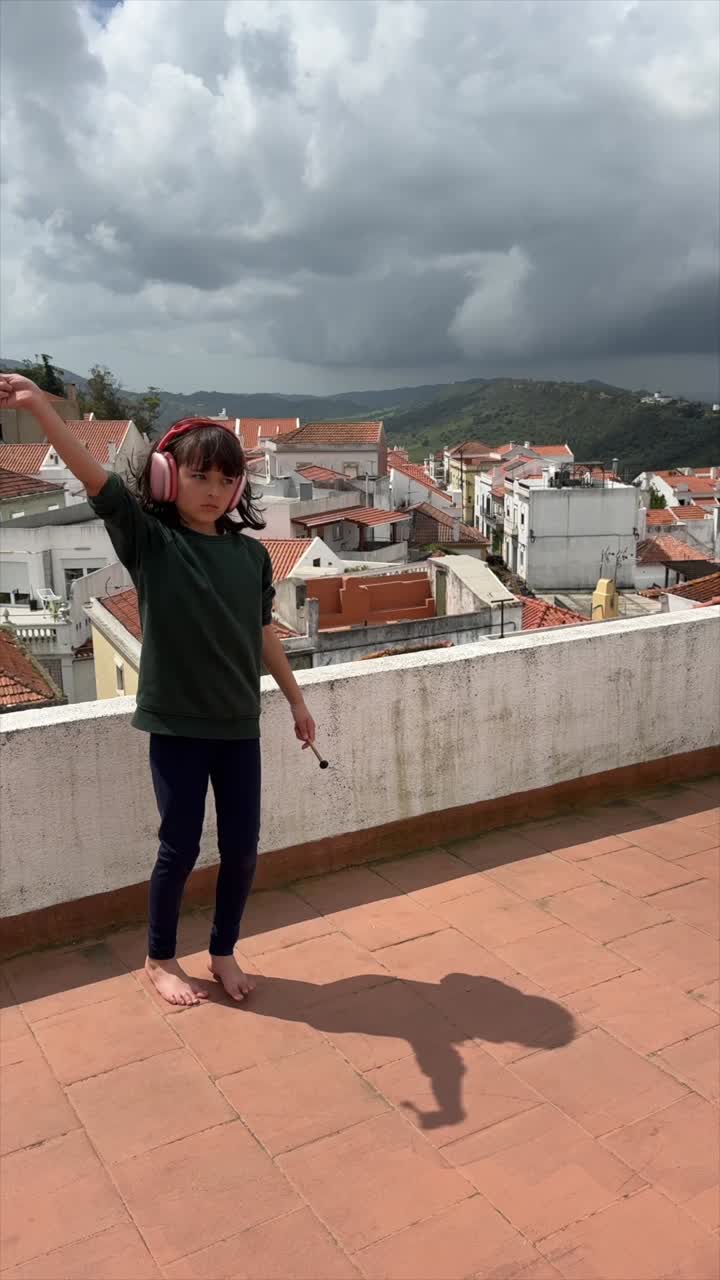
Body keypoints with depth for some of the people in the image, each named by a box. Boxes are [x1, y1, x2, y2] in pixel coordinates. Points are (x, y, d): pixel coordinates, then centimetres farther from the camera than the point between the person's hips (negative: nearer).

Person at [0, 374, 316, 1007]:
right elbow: (93, 476, -21)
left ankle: (224, 951, 34)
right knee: (180, 847, 8)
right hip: (176, 723, -3)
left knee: (241, 847, 9)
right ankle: (161, 958, 32)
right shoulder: (149, 540, -7)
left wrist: (297, 701, 18)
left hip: (239, 723, 3)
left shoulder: (251, 554, 2)